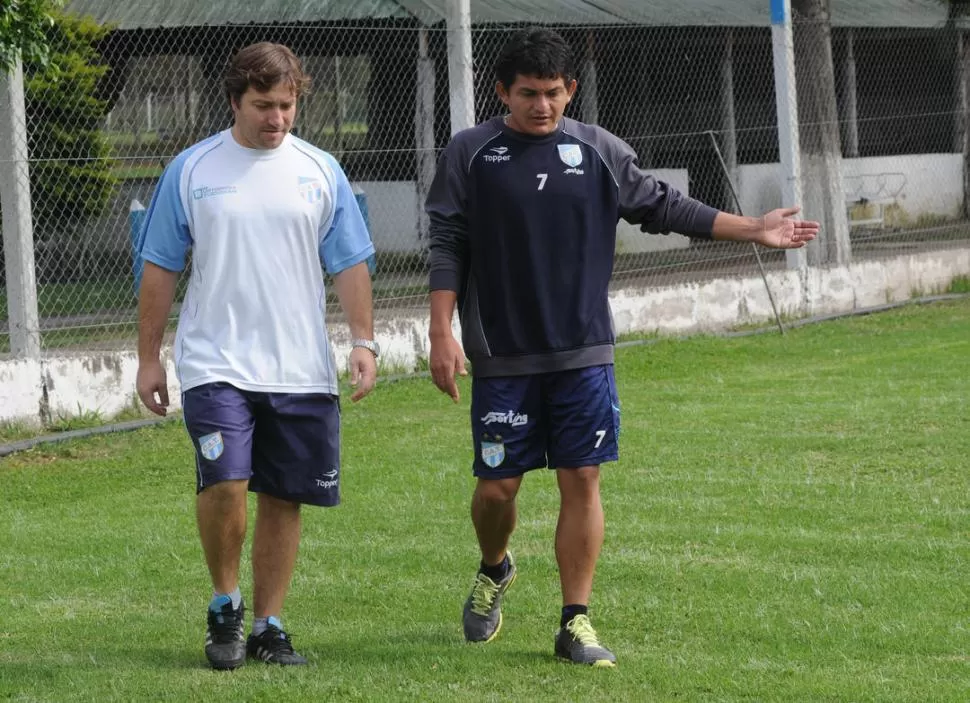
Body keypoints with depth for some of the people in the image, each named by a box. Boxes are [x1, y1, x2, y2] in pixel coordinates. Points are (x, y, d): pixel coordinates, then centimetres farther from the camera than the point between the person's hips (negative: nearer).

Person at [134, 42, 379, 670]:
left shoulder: (321, 171, 6)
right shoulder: (192, 170, 2)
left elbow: (351, 264, 9)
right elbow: (160, 268, 6)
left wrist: (364, 341, -1)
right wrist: (148, 357, 5)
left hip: (301, 370, 2)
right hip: (216, 364, -2)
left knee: (283, 499, 5)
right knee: (224, 482, -18)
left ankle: (268, 625, 16)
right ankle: (226, 605, 4)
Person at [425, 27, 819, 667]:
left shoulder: (600, 152, 6)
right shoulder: (471, 154, 0)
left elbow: (663, 207, 15)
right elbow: (447, 248, 1)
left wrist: (754, 230, 14)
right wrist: (442, 335, -6)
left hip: (583, 356, 1)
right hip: (502, 357, -1)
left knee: (582, 481, -2)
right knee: (497, 485, 0)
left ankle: (576, 622, 6)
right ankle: (494, 571, 33)